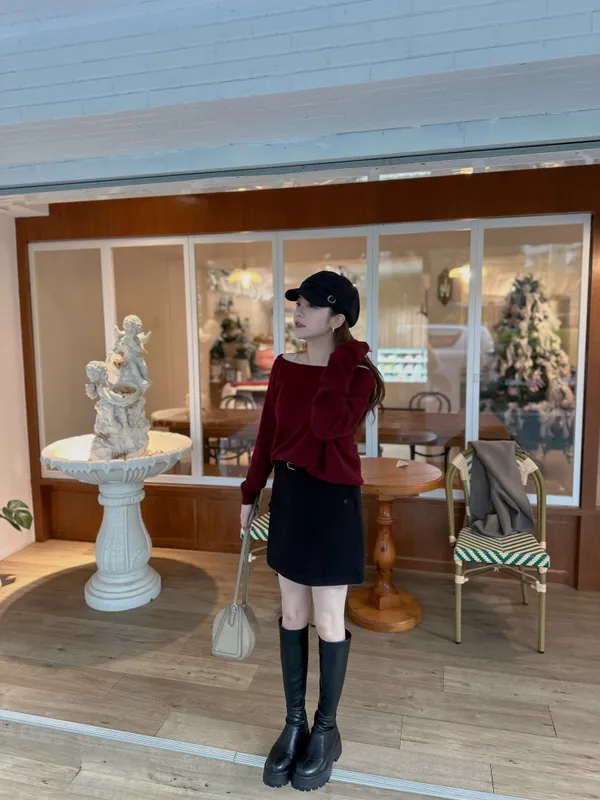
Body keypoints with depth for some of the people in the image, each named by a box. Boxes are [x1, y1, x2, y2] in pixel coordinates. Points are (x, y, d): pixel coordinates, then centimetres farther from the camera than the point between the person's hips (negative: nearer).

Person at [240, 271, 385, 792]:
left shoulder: (358, 373, -12)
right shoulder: (284, 367, 4)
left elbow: (327, 426, -30)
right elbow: (267, 435, 10)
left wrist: (341, 361, -21)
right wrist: (251, 494, 11)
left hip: (333, 501, -5)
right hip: (289, 497, 6)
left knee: (328, 622, 9)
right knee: (292, 616, 16)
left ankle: (326, 731, 31)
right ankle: (294, 724, 35)